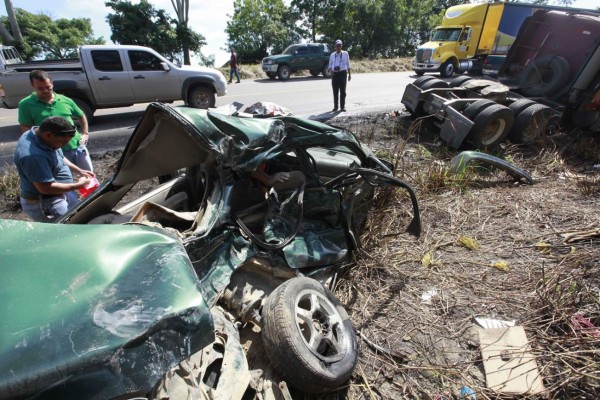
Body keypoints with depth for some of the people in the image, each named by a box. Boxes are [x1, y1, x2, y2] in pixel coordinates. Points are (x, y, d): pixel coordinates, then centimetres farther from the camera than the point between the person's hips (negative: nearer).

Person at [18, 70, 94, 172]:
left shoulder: (65, 100, 4)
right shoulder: (26, 105, -3)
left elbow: (81, 116, 18)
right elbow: (26, 131, -3)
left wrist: (85, 134, 6)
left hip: (78, 147, 2)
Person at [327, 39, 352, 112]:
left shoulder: (345, 53, 7)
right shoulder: (332, 55, 10)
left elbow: (348, 65, 10)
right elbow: (330, 65, 13)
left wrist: (349, 74, 6)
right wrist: (330, 70, -8)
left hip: (343, 73, -1)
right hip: (334, 74, 1)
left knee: (343, 90, -1)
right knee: (335, 91, 1)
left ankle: (342, 106, 7)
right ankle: (335, 106, 9)